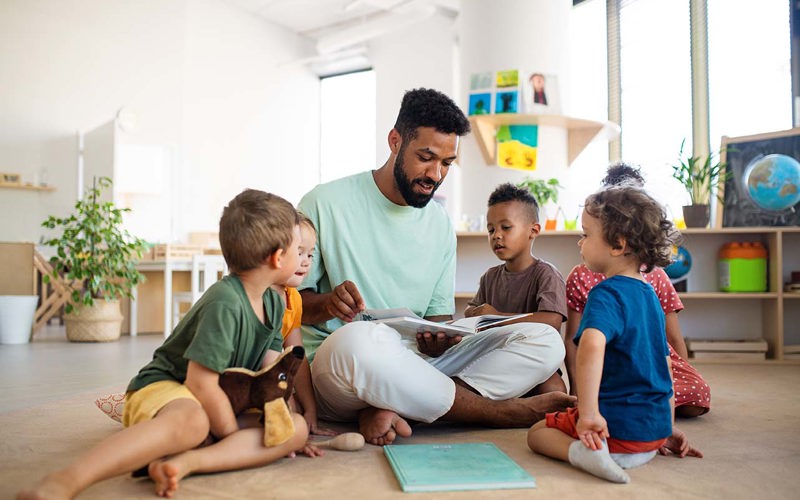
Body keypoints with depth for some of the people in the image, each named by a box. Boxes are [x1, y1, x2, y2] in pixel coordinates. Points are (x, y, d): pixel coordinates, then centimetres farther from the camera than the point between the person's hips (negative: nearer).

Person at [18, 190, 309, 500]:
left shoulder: (275, 303, 6)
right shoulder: (224, 303, -22)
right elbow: (200, 382, -24)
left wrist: (288, 431, -2)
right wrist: (235, 435, -14)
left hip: (216, 403, 9)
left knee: (298, 426, -15)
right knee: (192, 419, -44)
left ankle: (185, 462, -32)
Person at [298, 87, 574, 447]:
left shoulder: (440, 223, 12)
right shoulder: (326, 203, -2)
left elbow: (438, 312, 12)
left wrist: (438, 340, -13)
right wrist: (327, 304, -24)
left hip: (416, 365, 5)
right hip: (332, 365, -5)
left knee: (543, 342, -10)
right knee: (359, 339, -42)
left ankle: (389, 411, -26)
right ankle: (502, 411, -19)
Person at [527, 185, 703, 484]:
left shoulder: (606, 294, -17)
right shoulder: (649, 294, 11)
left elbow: (591, 345, -38)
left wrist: (588, 412, -37)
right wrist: (666, 428, 26)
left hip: (617, 424, -9)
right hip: (656, 428, 9)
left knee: (537, 432, 9)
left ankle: (579, 450, -18)